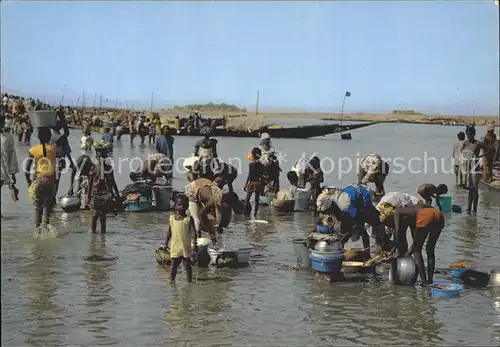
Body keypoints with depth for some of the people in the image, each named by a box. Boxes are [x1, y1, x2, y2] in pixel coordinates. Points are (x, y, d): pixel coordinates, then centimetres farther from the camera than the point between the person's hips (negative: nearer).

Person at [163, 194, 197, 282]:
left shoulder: (189, 219, -4)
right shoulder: (172, 218, 4)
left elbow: (193, 232, -4)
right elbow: (169, 232, 10)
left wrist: (194, 244, -10)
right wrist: (166, 243, 8)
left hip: (186, 247, -2)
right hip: (175, 246, 2)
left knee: (187, 265, 4)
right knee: (174, 265, 10)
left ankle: (189, 280, 12)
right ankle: (172, 281, 20)